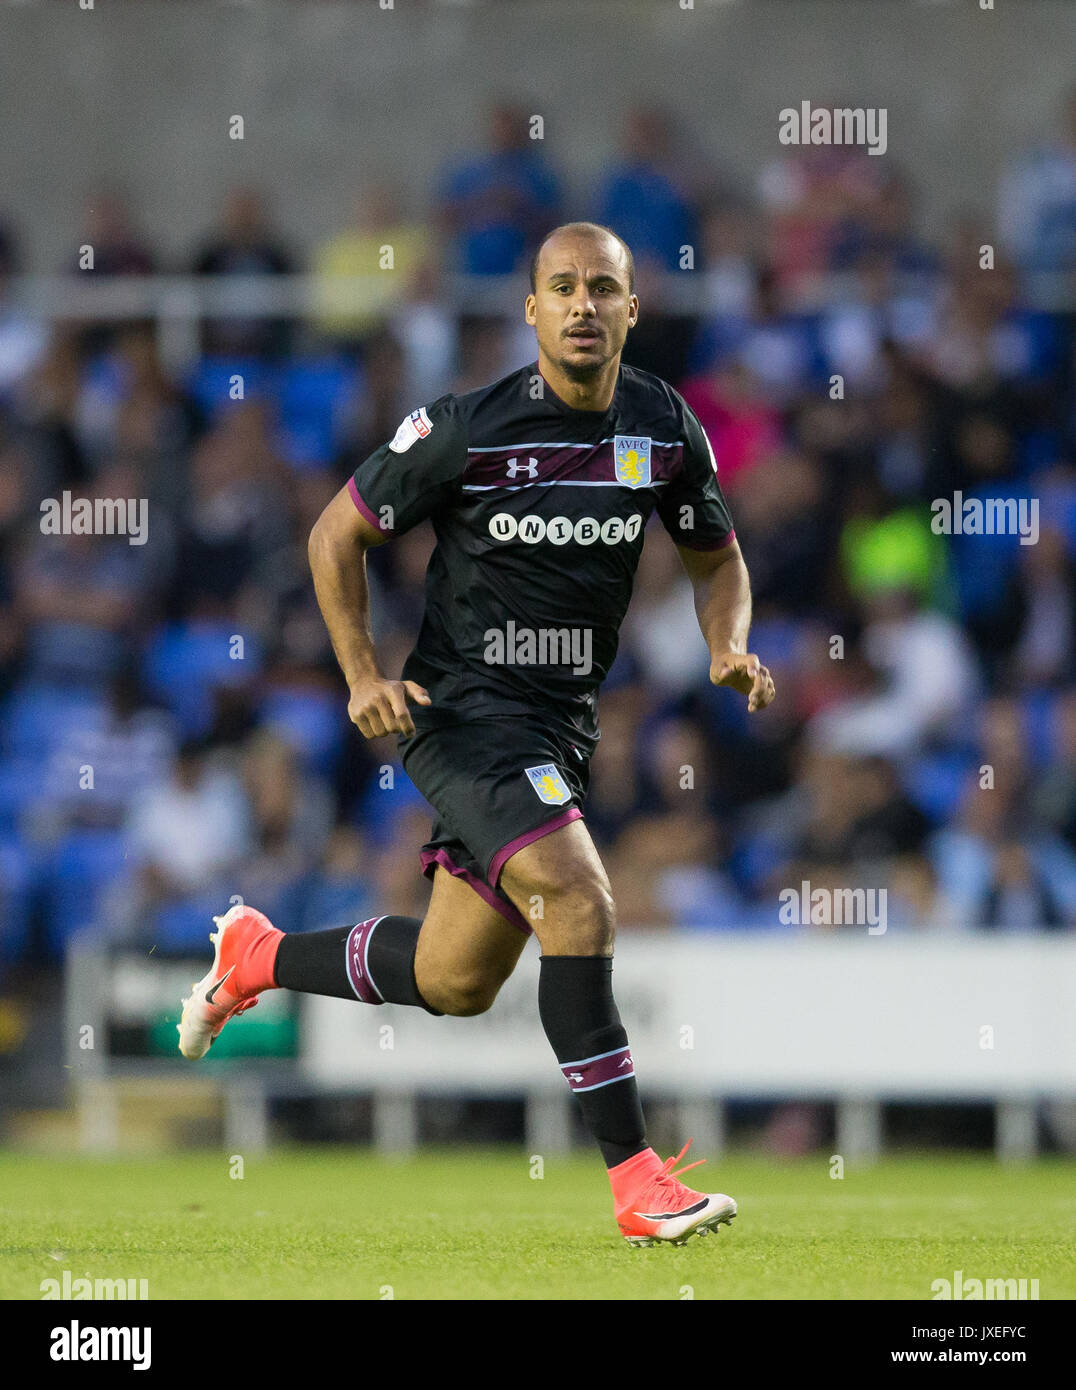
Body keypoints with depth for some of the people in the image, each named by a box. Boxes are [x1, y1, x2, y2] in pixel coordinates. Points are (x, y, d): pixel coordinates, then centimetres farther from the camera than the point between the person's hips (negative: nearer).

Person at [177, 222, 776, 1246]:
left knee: (453, 984, 12)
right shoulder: (466, 429, -14)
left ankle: (255, 957, 38)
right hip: (461, 709, -6)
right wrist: (364, 676, -12)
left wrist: (729, 648, -6)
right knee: (579, 904, -26)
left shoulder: (665, 429, -1)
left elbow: (716, 558, 15)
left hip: (562, 724, 6)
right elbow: (337, 533, -3)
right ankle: (635, 1181, -23)